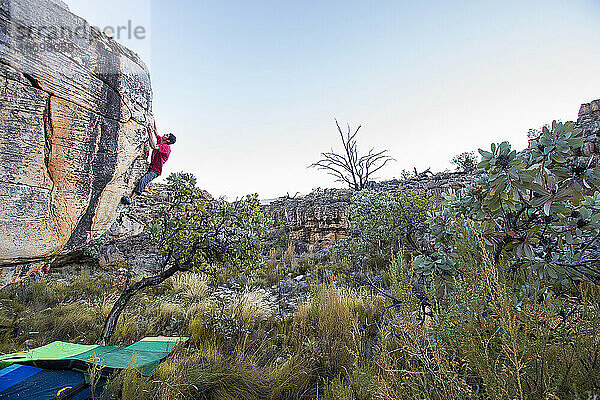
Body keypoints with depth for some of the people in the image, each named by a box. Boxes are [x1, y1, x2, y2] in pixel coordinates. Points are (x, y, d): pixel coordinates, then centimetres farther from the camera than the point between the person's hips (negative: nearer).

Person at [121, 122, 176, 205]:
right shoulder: (160, 141, 14)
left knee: (143, 180, -29)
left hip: (155, 171, -11)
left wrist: (150, 133, -20)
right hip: (150, 167, 11)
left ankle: (131, 198, -40)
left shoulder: (167, 148, -12)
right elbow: (156, 131, 26)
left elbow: (153, 146, -25)